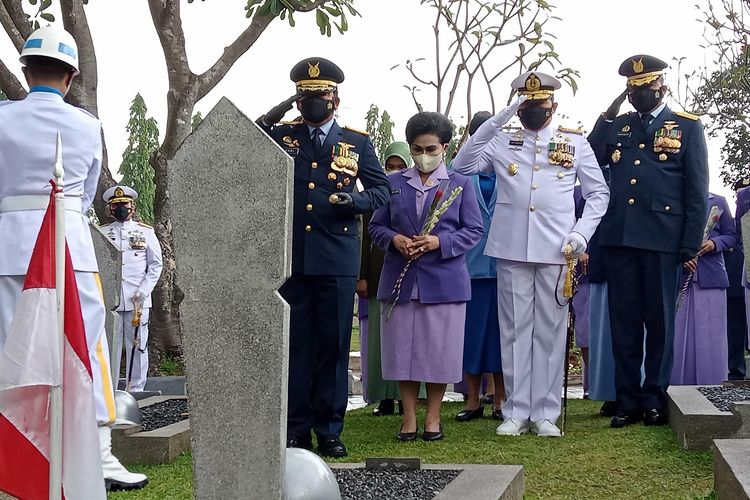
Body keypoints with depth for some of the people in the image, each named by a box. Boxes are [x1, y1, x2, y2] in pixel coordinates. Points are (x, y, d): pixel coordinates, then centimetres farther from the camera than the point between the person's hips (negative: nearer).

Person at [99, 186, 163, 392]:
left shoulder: (146, 232, 9)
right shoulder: (102, 233, 12)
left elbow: (156, 265, 7)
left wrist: (144, 291, -6)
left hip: (138, 300, -1)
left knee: (137, 345, 2)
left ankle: (136, 389, 8)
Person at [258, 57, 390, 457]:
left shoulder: (357, 142, 9)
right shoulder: (281, 135, 10)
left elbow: (382, 189, 11)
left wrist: (355, 200, -11)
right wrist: (269, 119, -9)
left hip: (337, 260, 0)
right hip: (290, 257, 0)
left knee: (334, 346, 3)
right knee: (294, 345, 4)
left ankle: (329, 431, 13)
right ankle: (296, 431, 12)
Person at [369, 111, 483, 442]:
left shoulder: (460, 184, 7)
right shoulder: (394, 183, 11)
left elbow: (474, 230, 2)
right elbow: (376, 226, 11)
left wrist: (440, 242, -14)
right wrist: (394, 239, -11)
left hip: (444, 281, -1)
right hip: (400, 281, 2)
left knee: (439, 349, 2)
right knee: (402, 348, 3)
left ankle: (433, 417, 15)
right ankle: (409, 417, 14)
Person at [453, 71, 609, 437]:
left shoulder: (575, 142, 9)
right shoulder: (502, 141, 10)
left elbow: (598, 193, 11)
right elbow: (462, 166, -3)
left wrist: (582, 233, -4)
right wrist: (496, 121, -8)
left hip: (556, 252, 0)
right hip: (511, 251, 1)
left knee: (550, 331, 3)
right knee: (514, 330, 4)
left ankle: (545, 413, 10)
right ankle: (516, 411, 11)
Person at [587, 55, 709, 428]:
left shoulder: (687, 126, 6)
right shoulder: (617, 126, 16)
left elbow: (697, 190, 2)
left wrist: (691, 244, -5)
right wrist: (608, 114, 0)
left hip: (662, 239, -3)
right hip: (619, 238, 3)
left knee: (659, 320, 4)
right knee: (623, 321, 6)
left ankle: (654, 399, 14)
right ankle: (627, 400, 12)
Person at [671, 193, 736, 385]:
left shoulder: (718, 202, 11)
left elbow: (731, 236, 11)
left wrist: (714, 243, -10)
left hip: (710, 276, 1)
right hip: (679, 276, 0)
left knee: (710, 334, -1)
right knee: (679, 334, 0)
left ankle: (710, 386, 5)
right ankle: (679, 384, 5)